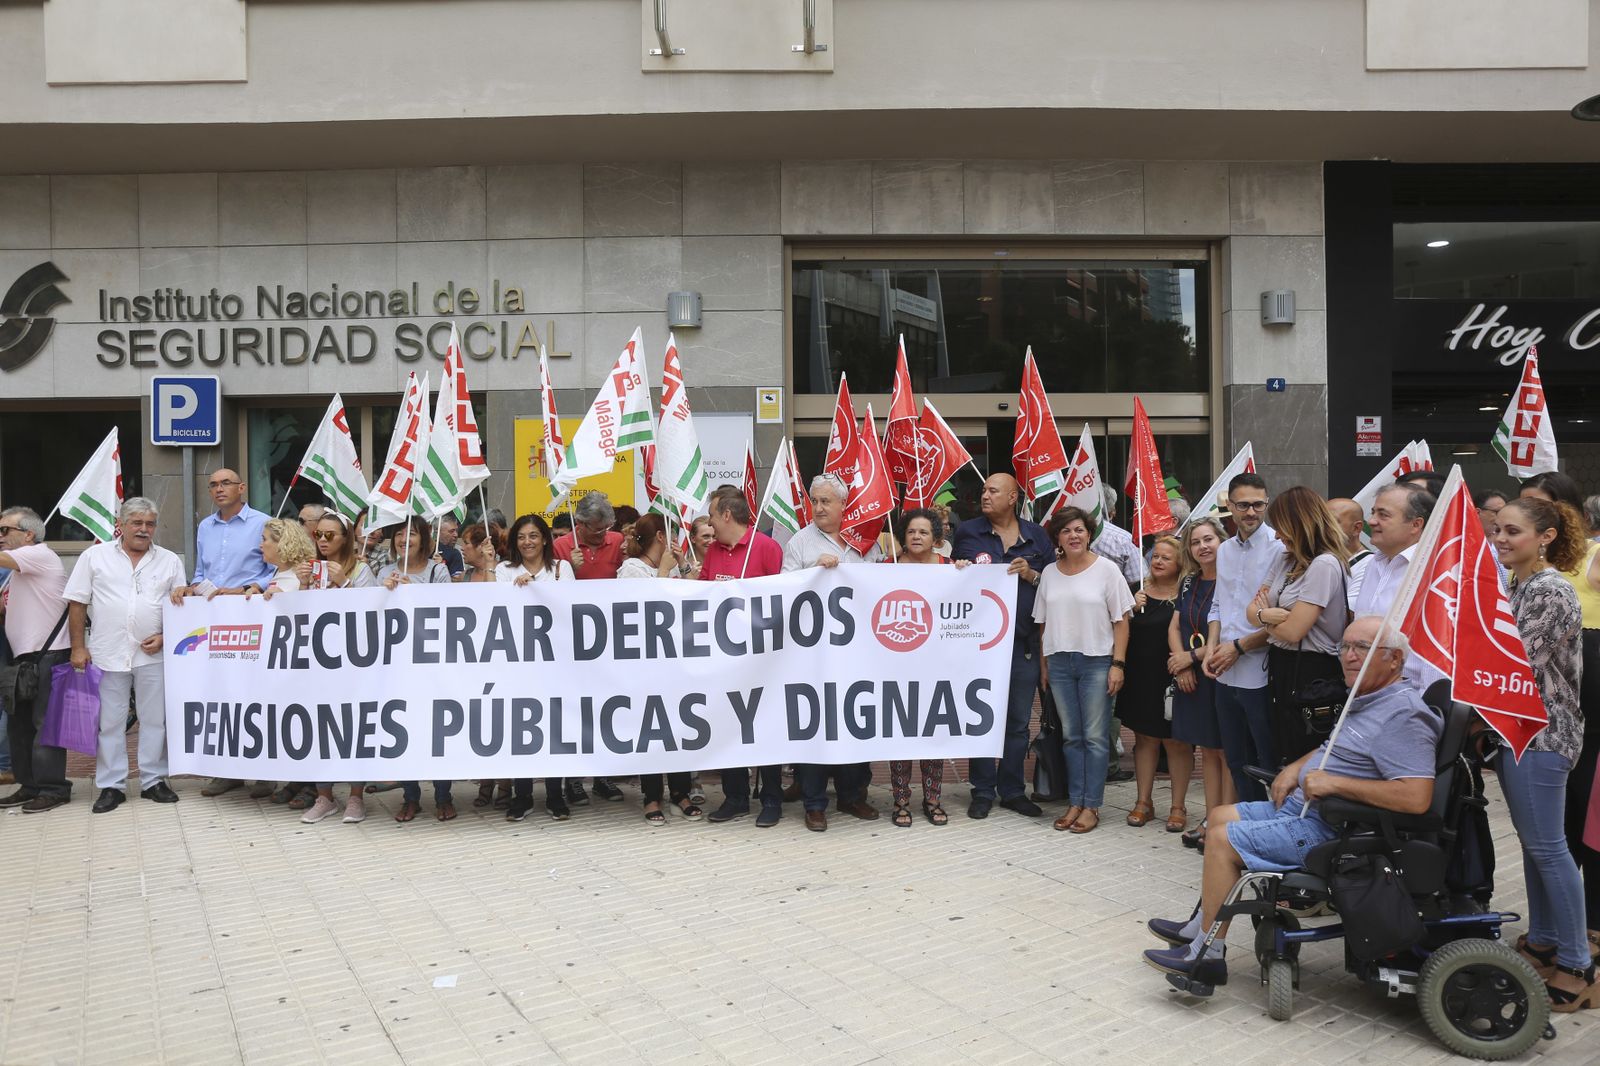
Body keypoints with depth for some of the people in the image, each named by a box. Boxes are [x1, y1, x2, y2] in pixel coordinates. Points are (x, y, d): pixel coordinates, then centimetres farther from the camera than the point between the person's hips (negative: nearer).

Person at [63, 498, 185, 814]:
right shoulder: (95, 556, 4)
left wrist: (165, 637, -6)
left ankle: (154, 781, 15)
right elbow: (77, 604, 4)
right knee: (109, 721, 4)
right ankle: (111, 786, 12)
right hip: (107, 654, -1)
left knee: (155, 719, 5)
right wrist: (78, 647, -2)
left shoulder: (170, 561, 7)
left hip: (153, 655, 1)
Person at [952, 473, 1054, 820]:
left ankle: (1012, 790, 21)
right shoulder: (966, 532, 5)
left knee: (1019, 720, 9)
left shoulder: (1036, 536, 8)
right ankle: (983, 791, 15)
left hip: (1023, 642, 2)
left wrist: (1031, 575, -10)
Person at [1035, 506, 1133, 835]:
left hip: (1096, 661, -3)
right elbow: (1043, 624, 11)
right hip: (1059, 662, 4)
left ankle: (1091, 806, 6)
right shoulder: (1049, 573, 7)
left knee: (1095, 736, -1)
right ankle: (1075, 802, 16)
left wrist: (1118, 664, -10)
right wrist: (1043, 667, 9)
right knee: (1071, 736, 9)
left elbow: (1121, 620, -4)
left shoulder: (1106, 569, -3)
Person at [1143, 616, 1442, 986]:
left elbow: (1417, 797, -32)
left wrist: (1334, 783, -27)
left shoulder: (1403, 715, -21)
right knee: (1221, 817, 14)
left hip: (1330, 830, -11)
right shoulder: (1367, 700, 12)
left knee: (1223, 839, -14)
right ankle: (1201, 926, 21)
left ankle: (1208, 955, -4)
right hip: (1302, 806, 11)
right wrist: (1296, 768, 10)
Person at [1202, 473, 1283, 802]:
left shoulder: (1278, 549, -12)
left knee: (1270, 763, 3)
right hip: (1226, 675, 8)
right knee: (1237, 760, 17)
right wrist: (1211, 648, 4)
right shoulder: (1225, 550, 12)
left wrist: (1239, 647, -12)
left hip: (1261, 674, -7)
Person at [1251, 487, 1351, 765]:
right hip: (1281, 668, 9)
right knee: (1281, 759, 15)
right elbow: (1252, 609, 9)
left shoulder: (1324, 565, -17)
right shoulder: (1286, 560, 10)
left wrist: (1264, 617, -1)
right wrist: (1267, 614, -13)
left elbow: (1293, 630, -21)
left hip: (1310, 672, -8)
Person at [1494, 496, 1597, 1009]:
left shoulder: (1551, 592, -16)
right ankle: (1542, 942, 27)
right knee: (1533, 841, 16)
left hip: (1541, 734, -9)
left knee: (1547, 846, -5)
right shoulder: (1516, 585, 12)